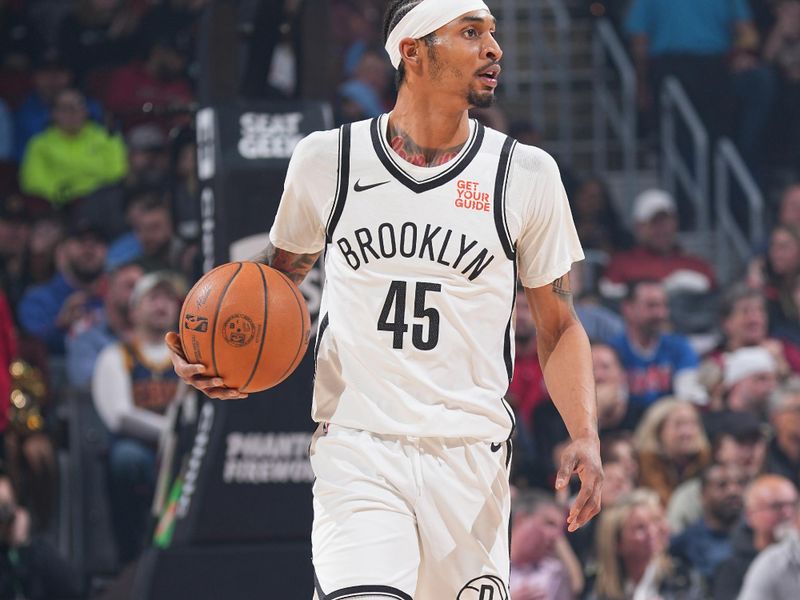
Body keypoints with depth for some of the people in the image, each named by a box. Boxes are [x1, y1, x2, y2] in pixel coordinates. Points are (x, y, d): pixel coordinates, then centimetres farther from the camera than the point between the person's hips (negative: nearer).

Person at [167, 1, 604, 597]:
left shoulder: (526, 174, 3)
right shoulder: (327, 159, 2)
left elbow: (559, 327, 10)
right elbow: (277, 277, 19)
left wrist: (586, 436, -5)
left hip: (471, 457, 2)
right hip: (357, 451, -2)